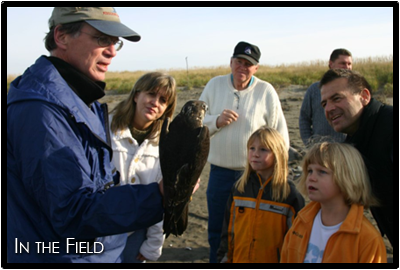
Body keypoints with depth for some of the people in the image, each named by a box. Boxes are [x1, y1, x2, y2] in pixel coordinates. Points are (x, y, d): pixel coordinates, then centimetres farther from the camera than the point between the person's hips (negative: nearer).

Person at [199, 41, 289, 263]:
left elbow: (279, 133, -3)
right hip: (220, 171, 2)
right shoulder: (215, 85, 0)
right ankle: (216, 259, 38)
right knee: (216, 228, 16)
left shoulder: (266, 91, -7)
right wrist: (217, 121, -17)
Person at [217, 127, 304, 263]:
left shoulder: (290, 195, -8)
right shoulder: (239, 188, 3)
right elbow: (228, 230, 9)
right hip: (239, 258, 3)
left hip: (274, 259, -3)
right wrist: (224, 258, 7)